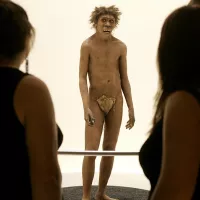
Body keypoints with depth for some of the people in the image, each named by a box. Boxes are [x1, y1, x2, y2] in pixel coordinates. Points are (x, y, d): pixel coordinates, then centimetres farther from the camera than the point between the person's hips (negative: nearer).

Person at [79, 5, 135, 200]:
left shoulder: (121, 46, 1)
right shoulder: (87, 45, -10)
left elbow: (124, 79, 4)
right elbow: (82, 79, -13)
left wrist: (131, 109, 1)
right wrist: (86, 108, -25)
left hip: (116, 102, 4)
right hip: (96, 102, -4)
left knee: (109, 150, 8)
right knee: (91, 151, -10)